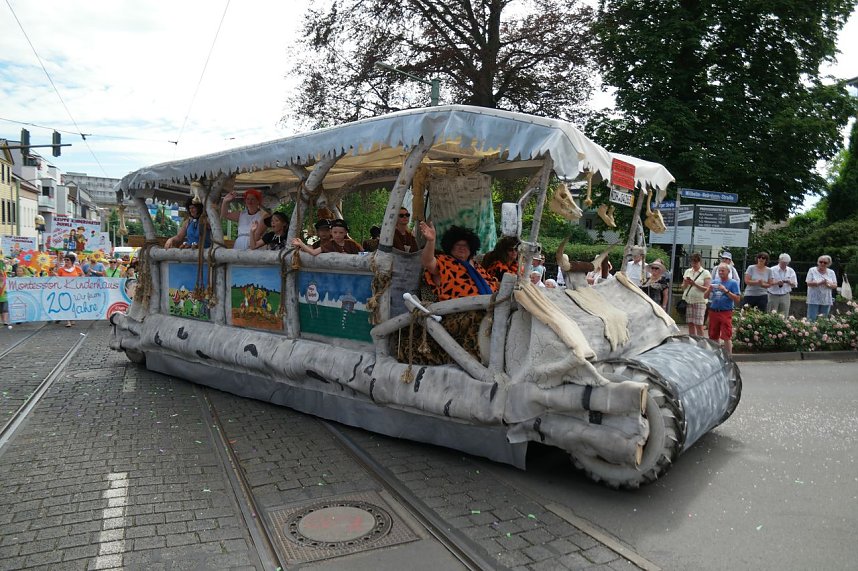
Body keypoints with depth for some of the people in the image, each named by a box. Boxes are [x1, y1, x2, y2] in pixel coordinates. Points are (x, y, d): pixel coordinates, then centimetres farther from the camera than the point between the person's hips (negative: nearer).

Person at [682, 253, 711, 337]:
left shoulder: (705, 273, 1)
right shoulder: (687, 271, 15)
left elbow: (706, 289, -6)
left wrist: (695, 284, -18)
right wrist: (686, 283, -6)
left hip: (699, 301, -4)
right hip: (688, 301, 4)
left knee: (698, 324, -8)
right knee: (690, 324, 4)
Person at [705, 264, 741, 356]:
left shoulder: (733, 283, 1)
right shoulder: (714, 282, 13)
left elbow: (737, 299, -7)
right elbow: (705, 296, 12)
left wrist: (726, 291, -16)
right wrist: (709, 289, -8)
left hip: (726, 313, -5)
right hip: (713, 312, 5)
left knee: (727, 337, -8)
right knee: (713, 337, 11)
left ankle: (728, 357, -4)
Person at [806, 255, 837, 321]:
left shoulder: (831, 272, 9)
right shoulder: (812, 270, 1)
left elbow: (835, 286, 4)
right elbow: (808, 283, -7)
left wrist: (828, 284, -17)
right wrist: (820, 283, -21)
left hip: (826, 301, 3)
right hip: (814, 300, -3)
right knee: (811, 319, -8)